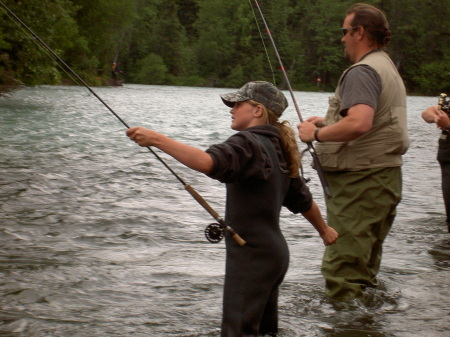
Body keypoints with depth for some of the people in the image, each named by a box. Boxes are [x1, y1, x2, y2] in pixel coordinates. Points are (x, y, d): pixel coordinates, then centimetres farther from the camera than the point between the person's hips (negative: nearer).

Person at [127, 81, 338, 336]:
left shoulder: (249, 144, -15)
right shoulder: (277, 150, 14)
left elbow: (207, 162, -35)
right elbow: (303, 199, 24)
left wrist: (156, 140, -34)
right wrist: (324, 229, 39)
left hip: (252, 257, -10)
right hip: (274, 255, 10)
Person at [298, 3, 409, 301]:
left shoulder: (363, 71, -14)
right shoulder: (388, 67, 19)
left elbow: (359, 124, -30)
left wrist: (316, 134, -16)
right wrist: (328, 122, 21)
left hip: (361, 181, -11)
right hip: (386, 177, 11)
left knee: (343, 272, -9)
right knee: (366, 263, 18)